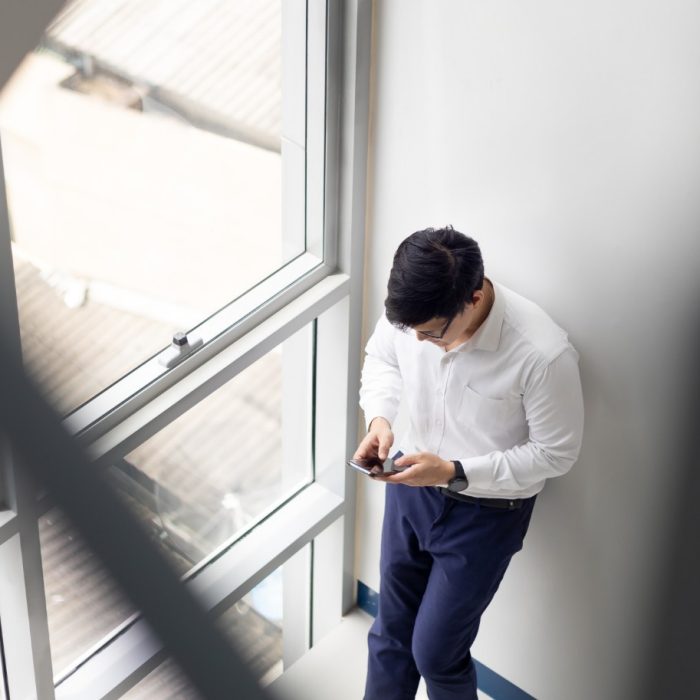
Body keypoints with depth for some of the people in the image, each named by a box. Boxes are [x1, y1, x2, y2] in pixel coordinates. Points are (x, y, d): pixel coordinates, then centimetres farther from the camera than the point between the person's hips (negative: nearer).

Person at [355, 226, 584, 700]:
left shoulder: (543, 354, -33)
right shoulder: (410, 312, -19)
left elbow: (556, 453, -19)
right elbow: (381, 360, 4)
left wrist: (454, 472, -27)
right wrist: (380, 417, -17)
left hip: (486, 513, -4)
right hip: (410, 487, 5)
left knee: (435, 652, 8)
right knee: (391, 632, 21)